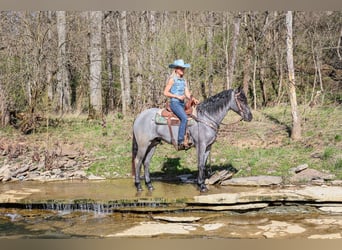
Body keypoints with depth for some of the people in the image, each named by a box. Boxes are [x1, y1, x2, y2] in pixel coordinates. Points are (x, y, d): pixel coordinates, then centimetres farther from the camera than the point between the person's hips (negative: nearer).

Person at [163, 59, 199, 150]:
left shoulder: (184, 80, 17)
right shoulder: (172, 79, -2)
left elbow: (187, 94, 12)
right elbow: (165, 92, -5)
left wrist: (194, 99, -7)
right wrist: (177, 96, -14)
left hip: (182, 104, 8)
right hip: (174, 103, -8)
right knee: (184, 118, -28)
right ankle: (180, 142, -30)